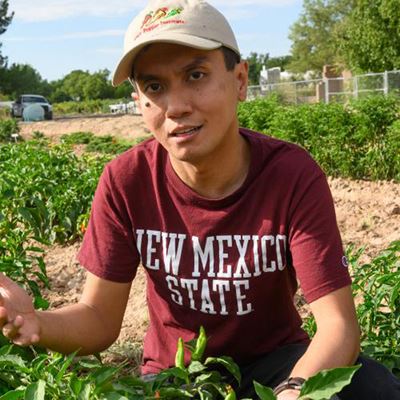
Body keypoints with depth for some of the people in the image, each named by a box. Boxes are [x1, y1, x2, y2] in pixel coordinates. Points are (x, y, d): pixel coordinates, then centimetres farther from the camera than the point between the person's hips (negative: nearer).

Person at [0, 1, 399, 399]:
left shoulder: (294, 176, -21)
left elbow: (337, 324, -23)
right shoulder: (125, 181, -16)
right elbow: (100, 317, -12)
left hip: (275, 359, 0)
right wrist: (36, 324, -34)